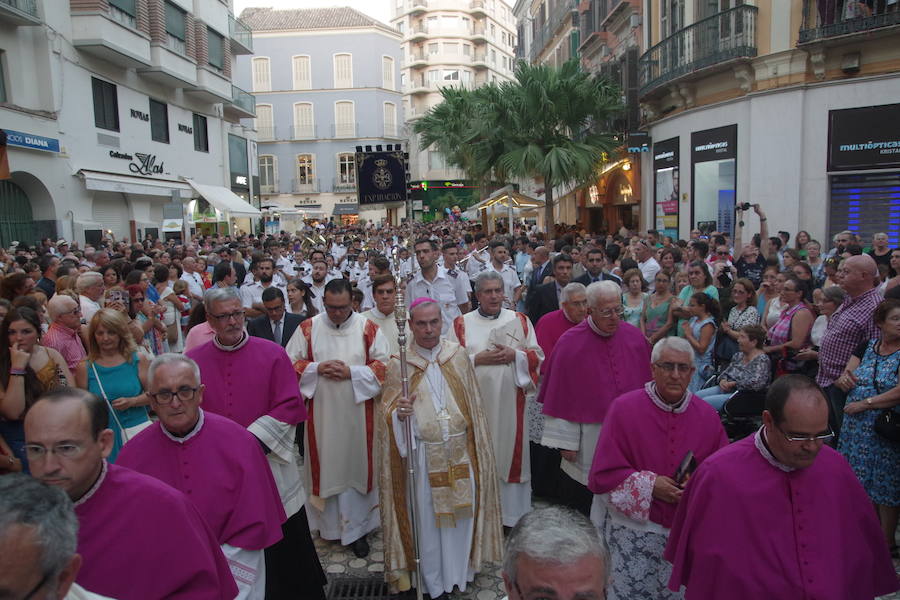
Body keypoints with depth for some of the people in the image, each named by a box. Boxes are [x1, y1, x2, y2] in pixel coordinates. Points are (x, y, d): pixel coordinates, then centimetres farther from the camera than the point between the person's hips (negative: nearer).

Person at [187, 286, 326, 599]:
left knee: (287, 549, 9)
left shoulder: (272, 354, -4)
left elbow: (290, 406, -7)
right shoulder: (192, 361, 1)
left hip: (270, 463, -1)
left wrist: (252, 440, -15)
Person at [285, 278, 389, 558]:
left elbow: (384, 365, -5)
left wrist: (351, 372, -16)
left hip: (357, 412, -1)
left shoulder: (368, 328, -3)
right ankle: (327, 522, 28)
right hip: (321, 412, 1)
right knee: (325, 464, 9)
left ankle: (356, 529, 20)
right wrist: (317, 368, -14)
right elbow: (290, 363, 2)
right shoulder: (308, 328, 1)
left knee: (355, 465, 7)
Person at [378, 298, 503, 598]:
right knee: (427, 518, 9)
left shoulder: (458, 354, 0)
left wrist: (478, 445, 7)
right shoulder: (398, 364, -6)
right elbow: (387, 411, -2)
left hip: (460, 450, 2)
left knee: (461, 511, 13)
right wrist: (399, 412, -25)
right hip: (422, 454, -2)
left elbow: (473, 403, 7)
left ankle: (460, 573, 35)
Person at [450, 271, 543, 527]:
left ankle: (511, 511, 19)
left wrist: (515, 355, -12)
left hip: (510, 399, 1)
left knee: (510, 449, 6)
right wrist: (478, 359, -13)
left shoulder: (520, 320, 7)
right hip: (476, 400, -1)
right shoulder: (462, 323, 3)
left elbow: (537, 355, 6)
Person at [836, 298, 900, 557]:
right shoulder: (867, 347, 8)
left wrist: (864, 404, -16)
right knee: (862, 482, 12)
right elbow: (846, 377, 8)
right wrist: (843, 380, -14)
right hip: (856, 427, 5)